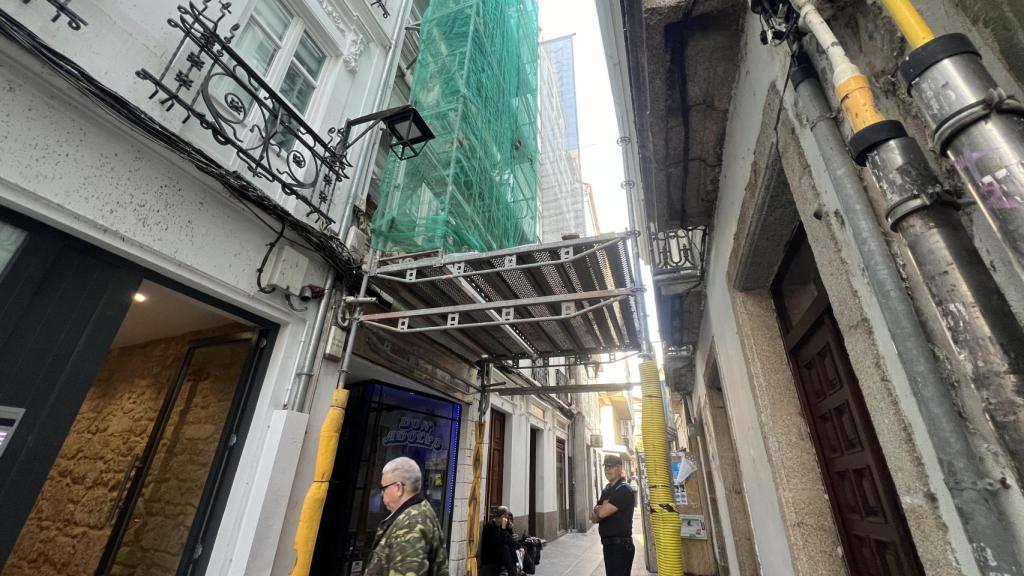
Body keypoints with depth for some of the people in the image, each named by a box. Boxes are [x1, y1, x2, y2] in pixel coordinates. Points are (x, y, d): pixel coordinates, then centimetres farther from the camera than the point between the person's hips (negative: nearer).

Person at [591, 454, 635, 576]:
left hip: (621, 545, -8)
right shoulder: (606, 490, 12)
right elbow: (594, 517, 10)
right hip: (607, 544, 8)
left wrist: (598, 509, 0)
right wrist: (601, 509, -11)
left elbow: (602, 512, -23)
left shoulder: (624, 490, -15)